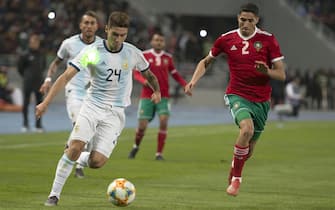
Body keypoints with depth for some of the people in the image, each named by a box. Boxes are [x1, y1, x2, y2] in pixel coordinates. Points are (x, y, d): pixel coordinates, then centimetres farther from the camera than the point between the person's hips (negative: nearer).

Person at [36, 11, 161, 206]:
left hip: (115, 113, 1)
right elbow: (66, 76, -13)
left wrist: (157, 91, 3)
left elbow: (148, 74, 20)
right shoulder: (92, 51, -8)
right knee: (75, 146, -23)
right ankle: (55, 194, -11)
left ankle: (79, 159, 24)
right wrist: (46, 102, -21)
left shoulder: (133, 53, 0)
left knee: (96, 162, -13)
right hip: (92, 107, -1)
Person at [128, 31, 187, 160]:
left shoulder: (168, 58, 7)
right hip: (147, 96, -1)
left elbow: (175, 74, 15)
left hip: (163, 97, 1)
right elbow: (136, 73, 2)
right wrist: (144, 80, -19)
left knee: (164, 122, -18)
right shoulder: (144, 56, 1)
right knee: (142, 126, -4)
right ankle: (136, 147, 28)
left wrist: (185, 85, -1)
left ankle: (159, 153, -8)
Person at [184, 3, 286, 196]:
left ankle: (232, 176, 43)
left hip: (261, 100, 1)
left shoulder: (268, 40, -5)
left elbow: (281, 74, -5)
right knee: (247, 128, -32)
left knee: (248, 151, 8)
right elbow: (206, 62, 16)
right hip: (237, 95, -1)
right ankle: (236, 178, -17)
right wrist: (193, 81, 1)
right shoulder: (227, 39, 0)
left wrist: (267, 71, -26)